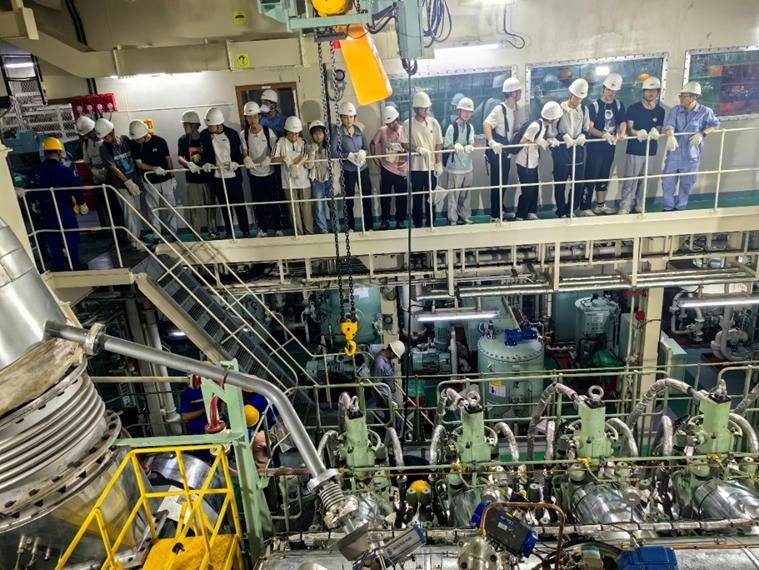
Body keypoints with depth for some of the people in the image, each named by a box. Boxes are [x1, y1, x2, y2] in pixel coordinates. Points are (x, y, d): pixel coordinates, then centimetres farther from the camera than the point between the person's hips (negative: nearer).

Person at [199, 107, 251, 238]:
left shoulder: (232, 134, -8)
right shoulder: (205, 135, -2)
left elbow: (240, 154, -1)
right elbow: (204, 154, 5)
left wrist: (236, 163, -21)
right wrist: (205, 163, -15)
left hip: (233, 176, -2)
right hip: (217, 177, 3)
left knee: (239, 205, 4)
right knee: (224, 207, 11)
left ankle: (246, 232, 15)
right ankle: (229, 232, 21)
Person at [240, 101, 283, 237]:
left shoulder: (268, 131, -10)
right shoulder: (244, 134, -3)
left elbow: (275, 151, -11)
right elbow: (244, 152, -3)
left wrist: (269, 159, -32)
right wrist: (246, 159, -27)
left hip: (269, 173, -2)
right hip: (254, 174, 2)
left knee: (274, 202, 6)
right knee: (258, 202, 11)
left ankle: (278, 228, 22)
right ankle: (263, 228, 26)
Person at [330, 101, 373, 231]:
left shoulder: (358, 129, 4)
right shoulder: (337, 132, -9)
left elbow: (366, 147, 8)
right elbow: (332, 152, -16)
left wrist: (362, 152, -15)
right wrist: (348, 156, -24)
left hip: (363, 168, 4)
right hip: (348, 170, -4)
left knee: (367, 197, 6)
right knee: (349, 200, 7)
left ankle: (368, 227, 17)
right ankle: (350, 227, 21)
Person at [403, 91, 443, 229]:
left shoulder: (433, 122, 3)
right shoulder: (407, 124, -3)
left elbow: (439, 145, 4)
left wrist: (439, 163, -2)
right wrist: (417, 148, -19)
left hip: (431, 166, 2)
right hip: (416, 167, -2)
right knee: (417, 197, 4)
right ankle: (418, 225, 14)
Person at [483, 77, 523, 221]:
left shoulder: (516, 111, 10)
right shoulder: (499, 109, -15)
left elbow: (518, 129, 15)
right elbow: (486, 124, -28)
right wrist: (491, 142, -43)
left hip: (507, 152, 8)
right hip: (497, 152, -8)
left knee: (504, 183, 16)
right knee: (496, 184, -1)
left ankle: (501, 210, 30)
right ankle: (495, 215, 7)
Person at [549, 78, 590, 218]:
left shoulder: (584, 109, 6)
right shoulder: (559, 109, -7)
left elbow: (586, 129, 13)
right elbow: (551, 131, -6)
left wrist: (583, 136, -9)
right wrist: (564, 137, -19)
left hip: (578, 150, 4)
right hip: (561, 150, -4)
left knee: (579, 182, 5)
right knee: (560, 183, 3)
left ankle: (571, 210, 22)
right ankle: (562, 212, 16)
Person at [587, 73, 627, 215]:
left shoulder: (618, 105, 7)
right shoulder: (595, 105, -8)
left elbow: (623, 122, 3)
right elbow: (589, 127, -15)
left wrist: (621, 134, -20)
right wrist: (604, 135, -29)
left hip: (610, 147, 5)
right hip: (595, 146, -5)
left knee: (604, 176, 14)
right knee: (591, 176, -4)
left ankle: (601, 204, 25)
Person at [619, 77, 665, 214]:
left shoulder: (660, 111, 5)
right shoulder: (633, 108, -4)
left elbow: (658, 129, 7)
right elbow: (629, 129, -7)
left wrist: (656, 133, -18)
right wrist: (638, 133, -29)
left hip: (650, 150, 4)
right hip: (634, 150, -3)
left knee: (644, 179, 11)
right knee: (630, 180, -4)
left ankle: (639, 205, 23)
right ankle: (625, 207, 1)